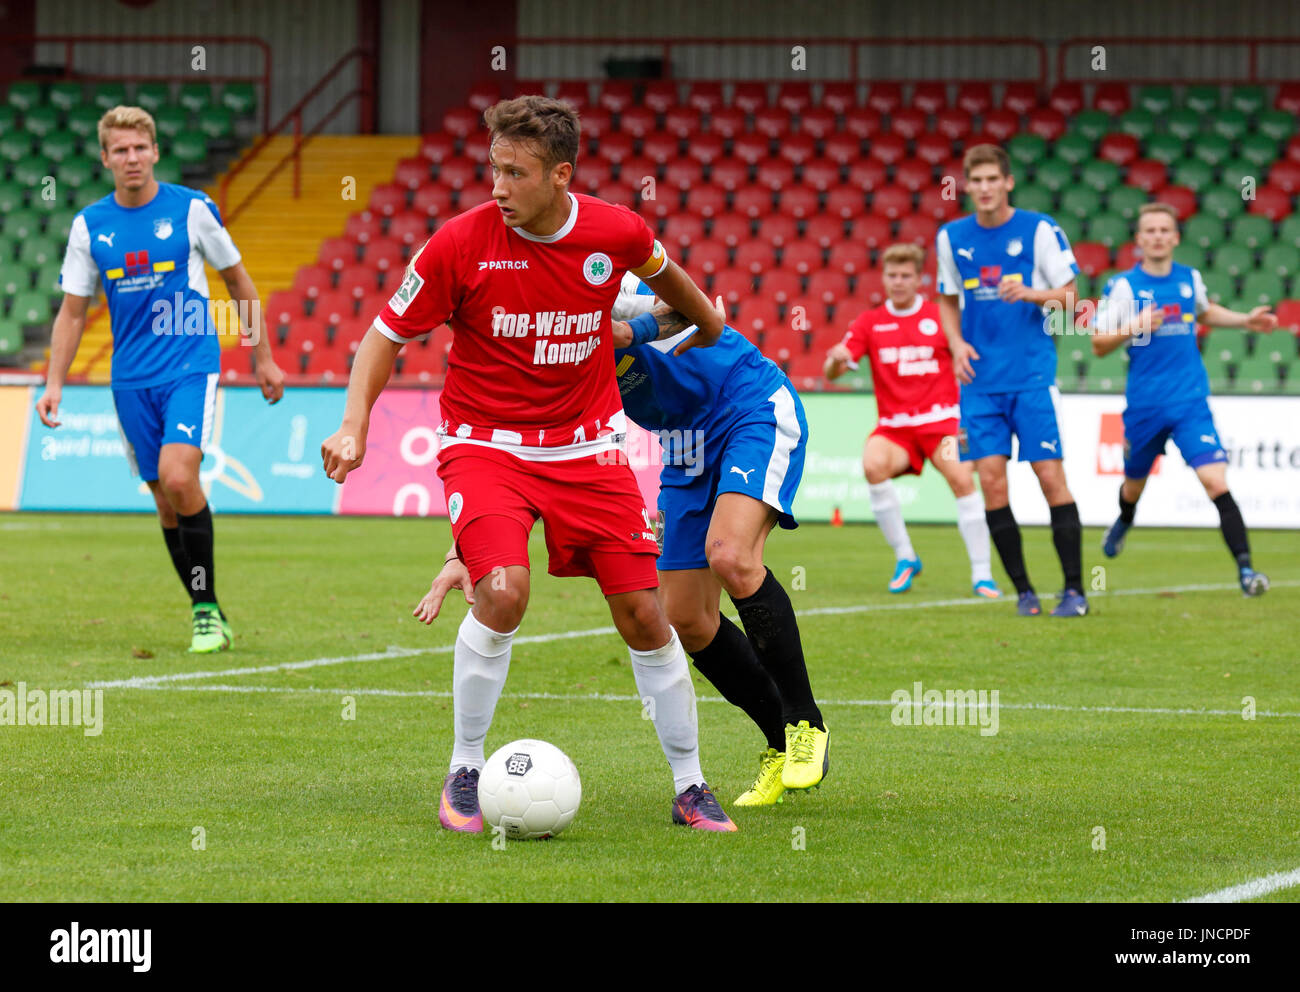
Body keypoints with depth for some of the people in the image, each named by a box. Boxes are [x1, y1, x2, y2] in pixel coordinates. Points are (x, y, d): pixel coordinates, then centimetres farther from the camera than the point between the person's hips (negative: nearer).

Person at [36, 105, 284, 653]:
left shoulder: (192, 208, -3)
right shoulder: (89, 225, 4)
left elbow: (238, 282, 8)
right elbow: (72, 311, 10)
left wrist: (264, 357, 10)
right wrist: (54, 383, 0)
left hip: (191, 367, -3)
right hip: (131, 378, 3)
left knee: (177, 477, -22)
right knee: (166, 502, 4)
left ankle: (207, 608, -11)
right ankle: (204, 614, 16)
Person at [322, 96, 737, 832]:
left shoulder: (616, 232, -9)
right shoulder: (463, 241, -16)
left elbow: (658, 268, 16)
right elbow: (389, 333, -4)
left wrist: (710, 330, 33)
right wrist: (354, 425, -16)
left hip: (587, 448, 3)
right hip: (485, 442, -3)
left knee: (644, 612, -2)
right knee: (503, 590, -26)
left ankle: (690, 789, 15)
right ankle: (465, 775, -7)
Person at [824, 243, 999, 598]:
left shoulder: (940, 317, 5)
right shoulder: (869, 323, 9)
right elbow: (832, 373, 3)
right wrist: (837, 359, -21)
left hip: (940, 418, -1)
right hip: (893, 424, 1)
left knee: (962, 479, -24)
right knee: (873, 465, -29)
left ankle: (981, 573, -13)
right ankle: (904, 557, -13)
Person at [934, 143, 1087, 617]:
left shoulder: (1039, 230, -4)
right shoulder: (952, 237, 7)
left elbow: (1069, 298, -2)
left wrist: (1029, 293, -21)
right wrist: (957, 343, 1)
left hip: (1033, 374, -3)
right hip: (981, 379, 3)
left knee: (1050, 475, -8)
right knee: (991, 480, -4)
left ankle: (1074, 590, -1)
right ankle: (1022, 590, 6)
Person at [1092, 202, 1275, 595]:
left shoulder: (1190, 278, 5)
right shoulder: (1123, 285, -7)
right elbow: (1098, 344, -6)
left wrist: (1245, 320, 17)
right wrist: (1134, 327, -22)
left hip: (1190, 401, 1)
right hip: (1144, 404, -1)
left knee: (1215, 482, -17)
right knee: (1135, 484, 19)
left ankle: (1245, 568, -21)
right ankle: (1124, 522, 56)